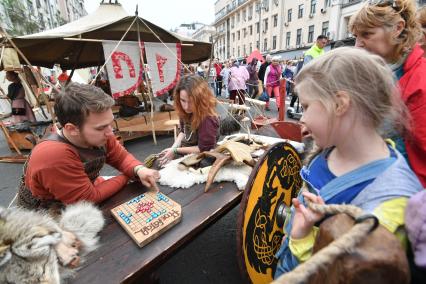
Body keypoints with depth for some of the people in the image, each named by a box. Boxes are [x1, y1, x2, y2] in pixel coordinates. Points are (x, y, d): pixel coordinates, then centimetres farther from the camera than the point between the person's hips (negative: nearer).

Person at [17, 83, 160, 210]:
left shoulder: (98, 135, -17)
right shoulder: (54, 156, -34)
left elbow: (122, 157, -5)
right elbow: (89, 198, -27)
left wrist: (139, 170, -24)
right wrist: (127, 177, -18)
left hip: (89, 188, 6)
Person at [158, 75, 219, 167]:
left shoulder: (208, 119, -29)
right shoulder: (185, 112, -6)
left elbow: (203, 149, -23)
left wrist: (175, 151, -17)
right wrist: (173, 148, -5)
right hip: (184, 148, 7)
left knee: (162, 166, -9)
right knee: (157, 161, 7)